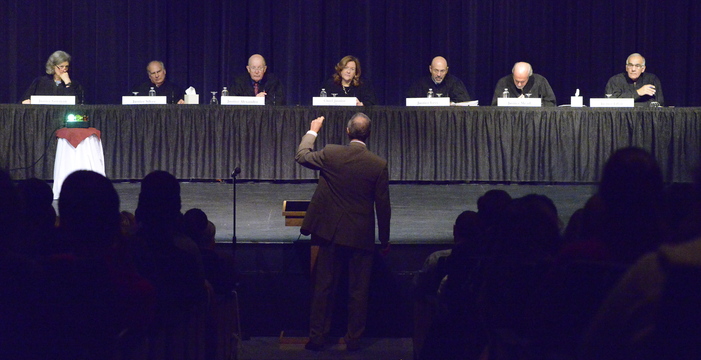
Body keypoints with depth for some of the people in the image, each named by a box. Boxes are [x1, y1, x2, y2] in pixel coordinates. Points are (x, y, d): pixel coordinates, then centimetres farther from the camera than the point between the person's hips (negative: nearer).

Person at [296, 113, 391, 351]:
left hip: (331, 233, 1)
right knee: (358, 291, 10)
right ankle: (353, 339, 15)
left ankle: (317, 337, 14)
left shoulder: (330, 155, -9)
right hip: (361, 236, -1)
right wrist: (385, 239, 6)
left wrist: (312, 131, 26)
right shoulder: (378, 165, -10)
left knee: (324, 287, 10)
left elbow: (301, 156, 11)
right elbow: (383, 206, -5)